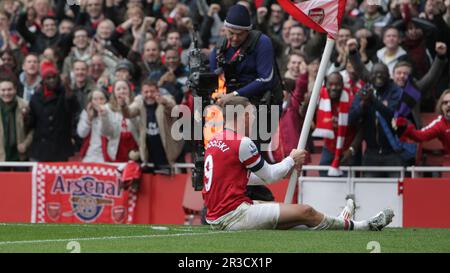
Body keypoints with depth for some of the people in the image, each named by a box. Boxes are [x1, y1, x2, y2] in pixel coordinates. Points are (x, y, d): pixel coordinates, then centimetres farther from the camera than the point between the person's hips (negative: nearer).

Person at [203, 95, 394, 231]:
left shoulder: (215, 141, 14)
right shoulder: (242, 143, -14)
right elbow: (269, 176, -2)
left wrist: (287, 168, 21)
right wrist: (292, 160, 16)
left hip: (216, 217, 9)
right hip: (232, 216, -9)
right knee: (305, 212, -1)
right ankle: (354, 226, 12)